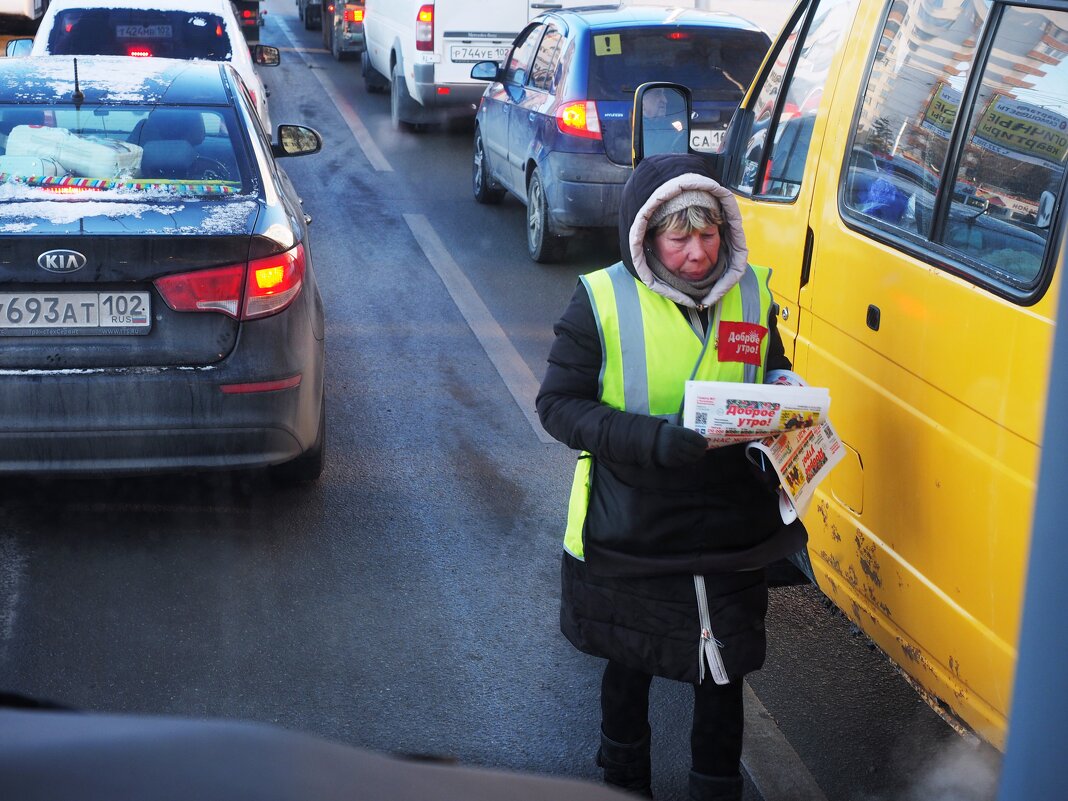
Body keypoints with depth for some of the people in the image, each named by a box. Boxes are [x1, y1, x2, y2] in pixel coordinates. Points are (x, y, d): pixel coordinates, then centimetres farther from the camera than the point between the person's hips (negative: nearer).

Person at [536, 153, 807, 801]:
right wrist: (652, 439, -28)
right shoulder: (603, 299, -12)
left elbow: (775, 380, 13)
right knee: (629, 665, 20)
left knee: (723, 674, 11)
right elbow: (558, 403, -14)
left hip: (730, 534, 2)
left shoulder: (752, 294, -2)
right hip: (629, 533, -1)